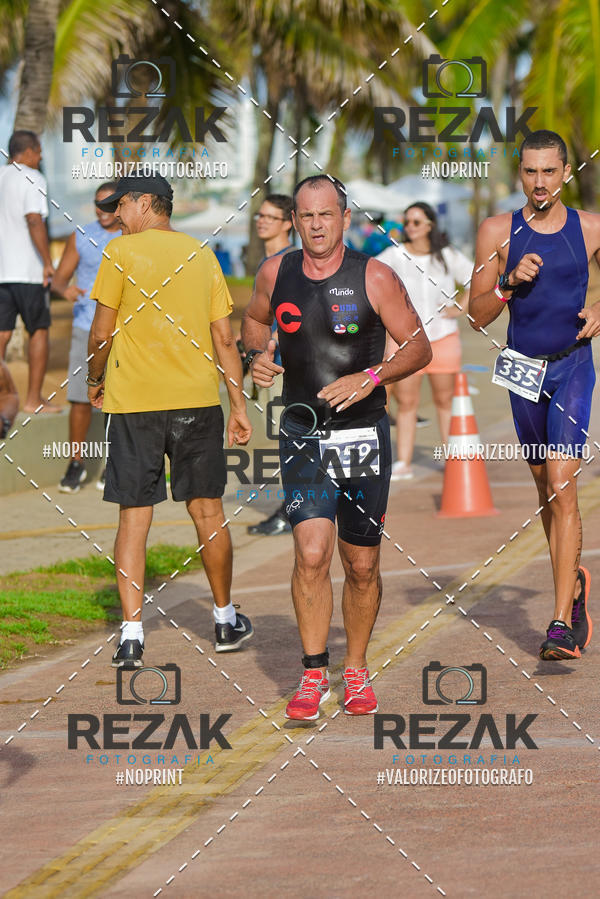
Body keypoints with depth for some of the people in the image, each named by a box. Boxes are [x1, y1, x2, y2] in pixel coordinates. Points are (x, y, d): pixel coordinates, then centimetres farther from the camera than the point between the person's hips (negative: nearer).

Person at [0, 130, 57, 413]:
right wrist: (48, 262, -19)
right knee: (38, 331, 7)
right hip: (28, 270, -6)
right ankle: (33, 399, 6)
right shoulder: (31, 179, -10)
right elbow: (34, 221, -21)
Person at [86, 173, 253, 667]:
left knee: (134, 517, 0)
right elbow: (224, 338, 8)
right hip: (198, 401, 3)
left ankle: (132, 636, -5)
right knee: (208, 512, 12)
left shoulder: (121, 253, -4)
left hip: (134, 403, -3)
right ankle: (226, 621, 23)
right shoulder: (202, 255, 9)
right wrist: (239, 405, 12)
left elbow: (102, 334, -4)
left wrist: (95, 380, 14)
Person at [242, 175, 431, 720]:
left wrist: (372, 378, -19)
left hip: (364, 434, -1)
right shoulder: (276, 274, 1)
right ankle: (313, 675, -5)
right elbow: (254, 320, 22)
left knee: (362, 566, 7)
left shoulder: (374, 277, -8)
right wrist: (259, 355, 0)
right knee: (311, 553, -14)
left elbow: (419, 348, -3)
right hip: (302, 434, 1)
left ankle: (356, 670, 25)